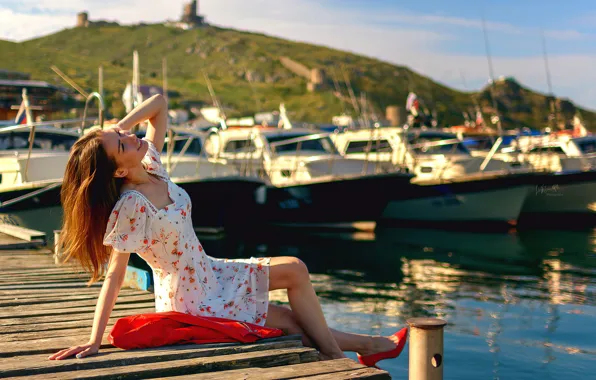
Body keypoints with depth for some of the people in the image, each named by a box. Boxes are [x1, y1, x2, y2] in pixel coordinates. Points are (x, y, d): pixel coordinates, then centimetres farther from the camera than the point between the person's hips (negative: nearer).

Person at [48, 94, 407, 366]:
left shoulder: (152, 165, -7)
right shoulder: (130, 207, -29)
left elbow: (159, 104, 1)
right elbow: (114, 276, -26)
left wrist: (117, 127, -11)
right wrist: (94, 342, -27)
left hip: (208, 274, 8)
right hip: (191, 300, -8)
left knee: (295, 269, 10)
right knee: (292, 323, 1)